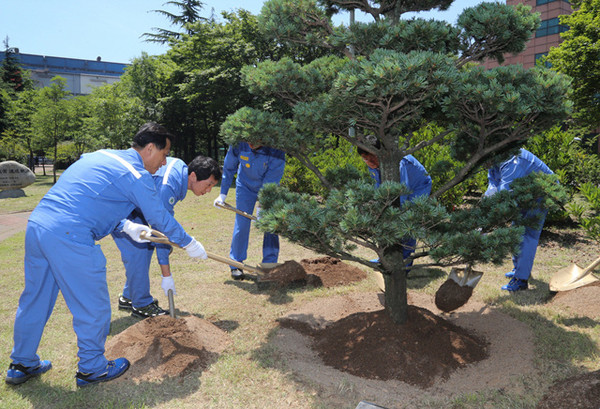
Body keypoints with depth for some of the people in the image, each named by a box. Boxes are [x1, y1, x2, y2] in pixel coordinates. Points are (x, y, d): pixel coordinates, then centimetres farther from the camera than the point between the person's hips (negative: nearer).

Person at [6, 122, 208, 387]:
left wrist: (126, 226, 25)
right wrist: (190, 244, 15)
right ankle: (92, 369, 26)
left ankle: (21, 365, 41)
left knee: (35, 298, 22)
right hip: (70, 237, -9)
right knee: (92, 306, 8)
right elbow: (161, 219, 1)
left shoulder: (103, 156, 19)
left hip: (36, 224, 10)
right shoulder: (137, 175, -6)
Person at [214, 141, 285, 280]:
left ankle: (269, 265, 8)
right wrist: (223, 193, -4)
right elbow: (228, 168, -7)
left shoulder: (276, 151, -32)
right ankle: (236, 265, 9)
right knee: (241, 224, -4)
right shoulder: (238, 144, -25)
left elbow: (271, 180, -25)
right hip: (245, 186, 1)